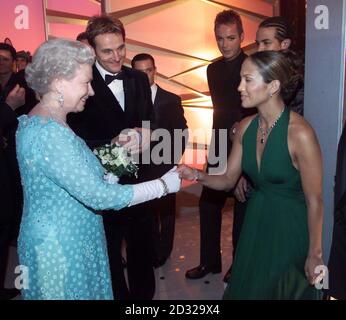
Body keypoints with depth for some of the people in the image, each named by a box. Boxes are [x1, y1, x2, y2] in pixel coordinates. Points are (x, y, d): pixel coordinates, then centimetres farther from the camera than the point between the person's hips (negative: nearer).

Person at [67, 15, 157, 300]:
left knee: (142, 246, 22)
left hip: (138, 178, 5)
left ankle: (144, 293, 47)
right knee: (110, 248, 16)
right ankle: (119, 294, 41)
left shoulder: (139, 79, 4)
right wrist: (113, 144, -30)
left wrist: (144, 135, -12)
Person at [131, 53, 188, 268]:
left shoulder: (171, 100, 0)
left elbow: (181, 134, 2)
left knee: (166, 213, 12)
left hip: (164, 168, 0)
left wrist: (174, 160, -6)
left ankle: (163, 253, 32)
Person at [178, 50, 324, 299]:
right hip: (255, 224, 6)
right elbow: (228, 180, 1)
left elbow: (315, 201, -17)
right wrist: (198, 175, -19)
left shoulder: (300, 133, -24)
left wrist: (315, 255, -10)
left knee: (283, 292, 16)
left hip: (290, 230, -5)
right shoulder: (246, 127, -5)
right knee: (246, 289, 21)